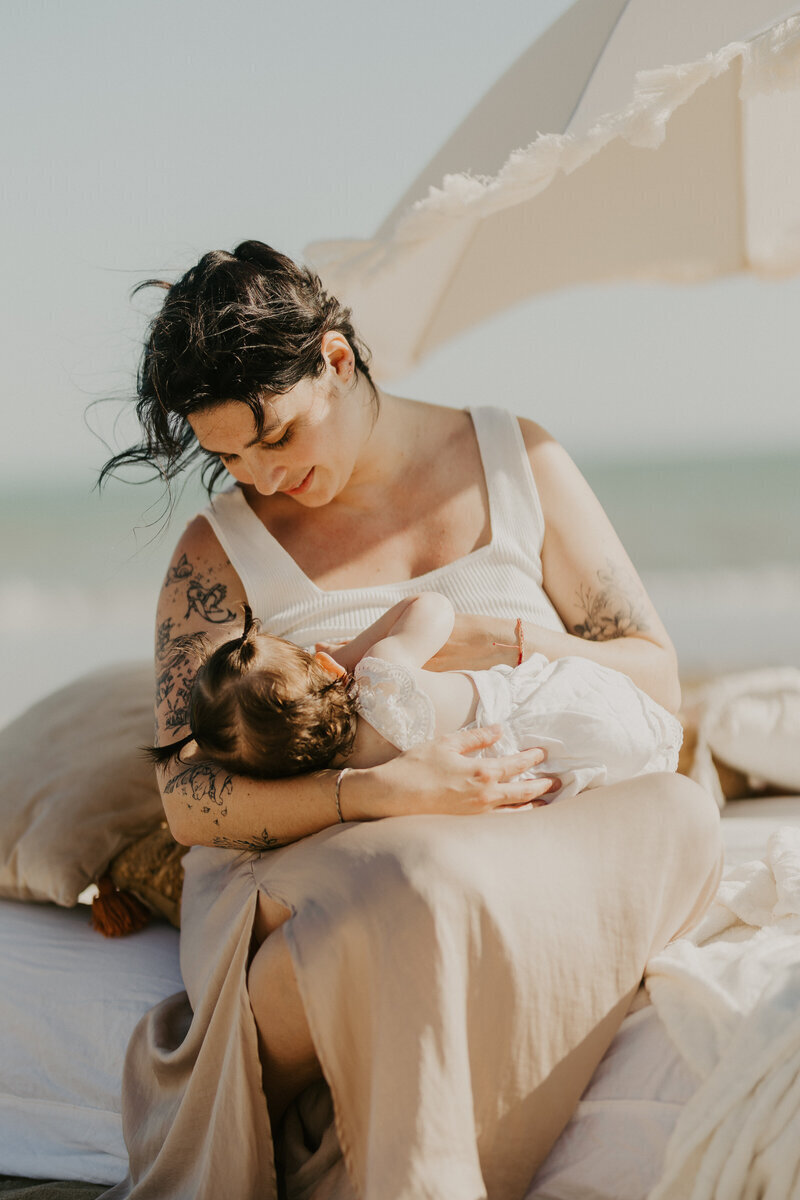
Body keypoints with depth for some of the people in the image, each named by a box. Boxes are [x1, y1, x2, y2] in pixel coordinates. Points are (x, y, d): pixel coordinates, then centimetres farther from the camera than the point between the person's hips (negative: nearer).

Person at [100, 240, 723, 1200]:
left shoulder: (515, 461, 7)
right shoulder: (220, 552, 2)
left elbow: (657, 677, 9)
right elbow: (188, 803, -7)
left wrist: (496, 640, -12)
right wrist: (375, 794, -25)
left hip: (518, 842, 4)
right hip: (307, 859, -3)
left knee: (675, 816, -31)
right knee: (423, 886, -40)